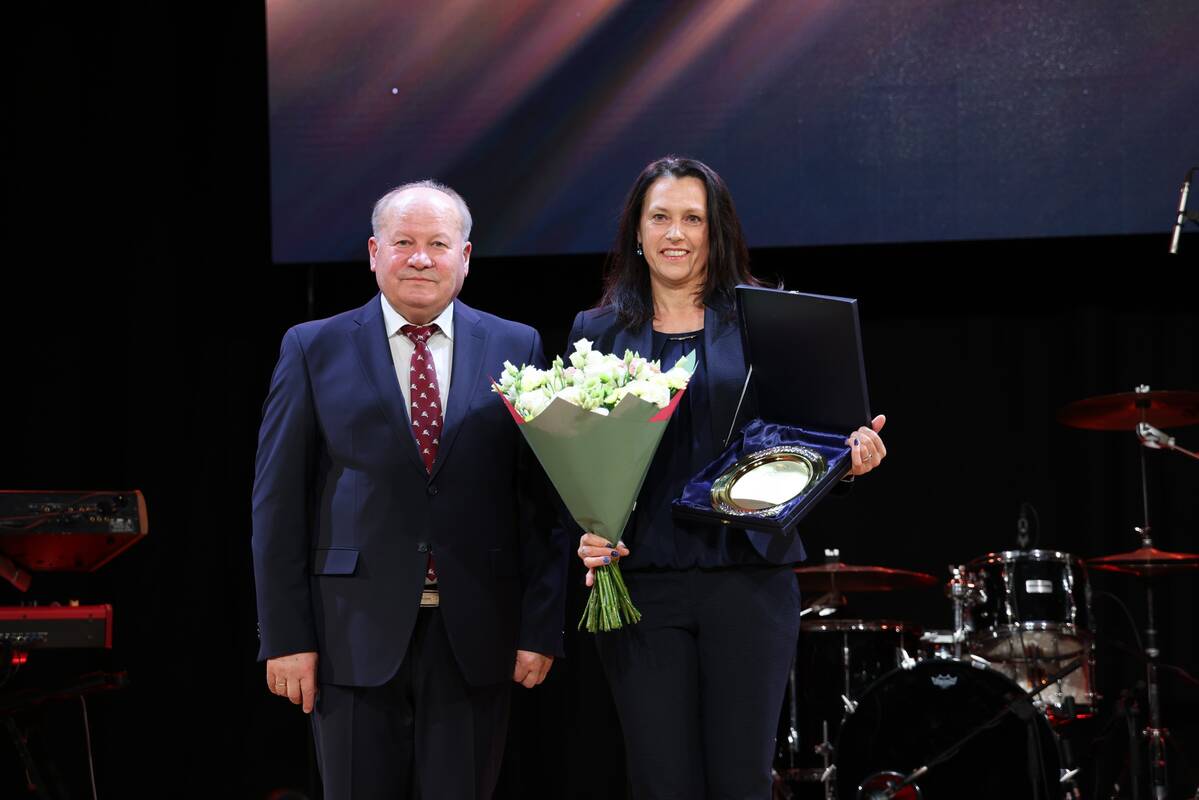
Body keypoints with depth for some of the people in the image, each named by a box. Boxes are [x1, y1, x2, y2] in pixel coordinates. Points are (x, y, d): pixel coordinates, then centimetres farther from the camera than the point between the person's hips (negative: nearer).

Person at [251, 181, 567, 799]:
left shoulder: (516, 348, 6)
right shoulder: (314, 349, 4)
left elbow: (543, 496, 4)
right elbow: (278, 500, 2)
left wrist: (541, 626, -2)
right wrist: (285, 635, -4)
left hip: (475, 636, 1)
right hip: (355, 633, -1)